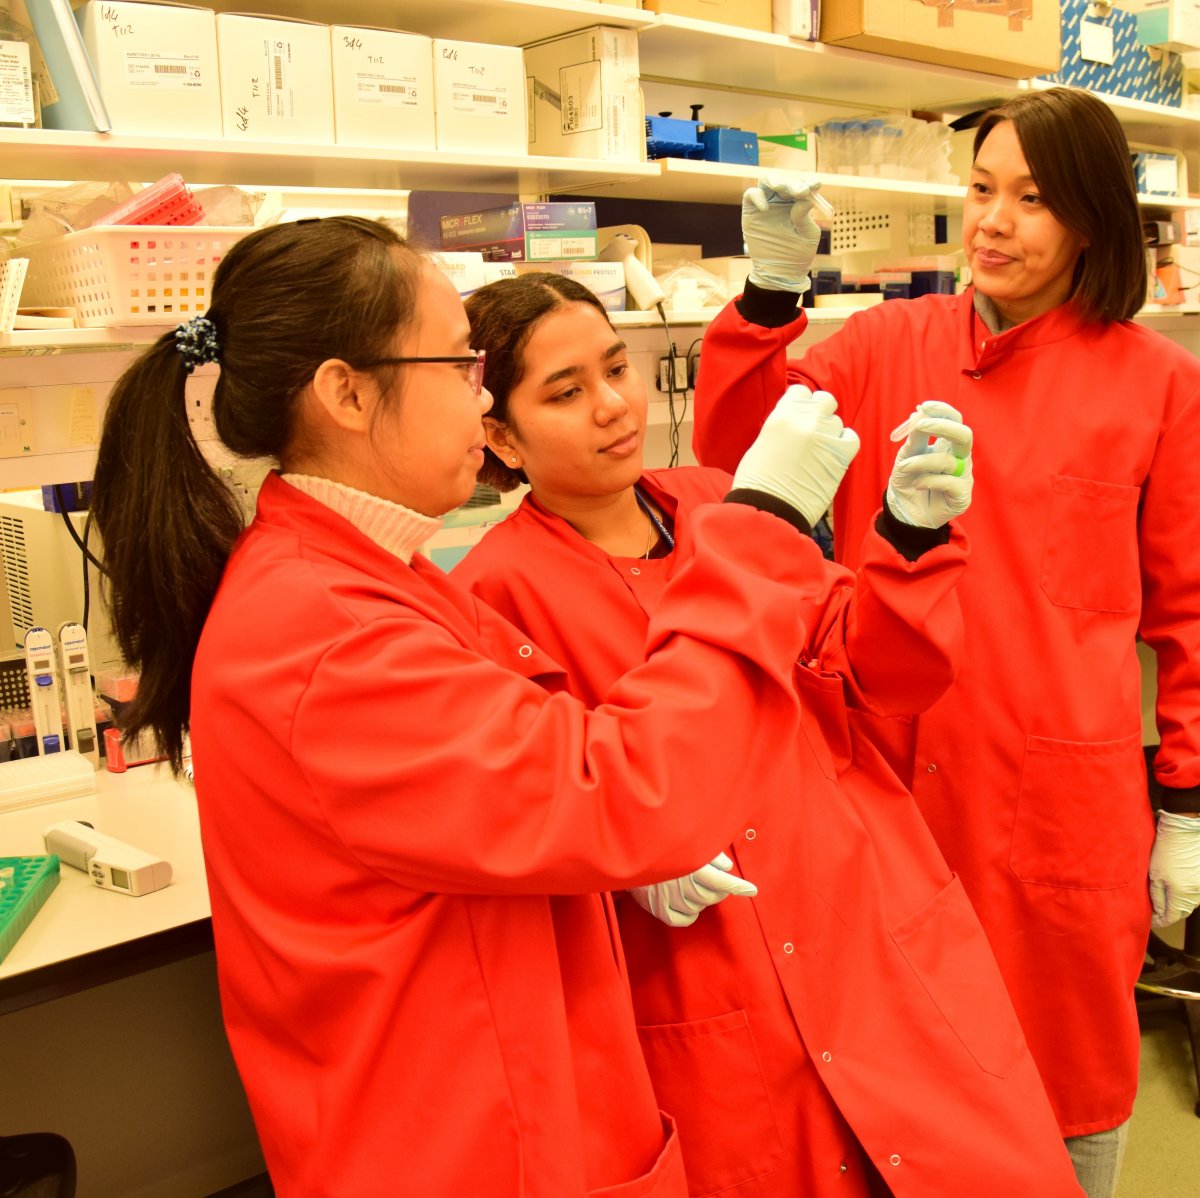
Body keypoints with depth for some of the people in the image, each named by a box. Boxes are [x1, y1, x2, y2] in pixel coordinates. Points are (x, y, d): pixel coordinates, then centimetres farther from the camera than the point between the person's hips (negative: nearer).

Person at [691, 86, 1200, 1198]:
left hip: (1066, 785, -1)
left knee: (1065, 1043, 13)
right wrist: (769, 291, -16)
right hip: (905, 767, 2)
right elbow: (735, 444, -3)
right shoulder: (889, 344, 4)